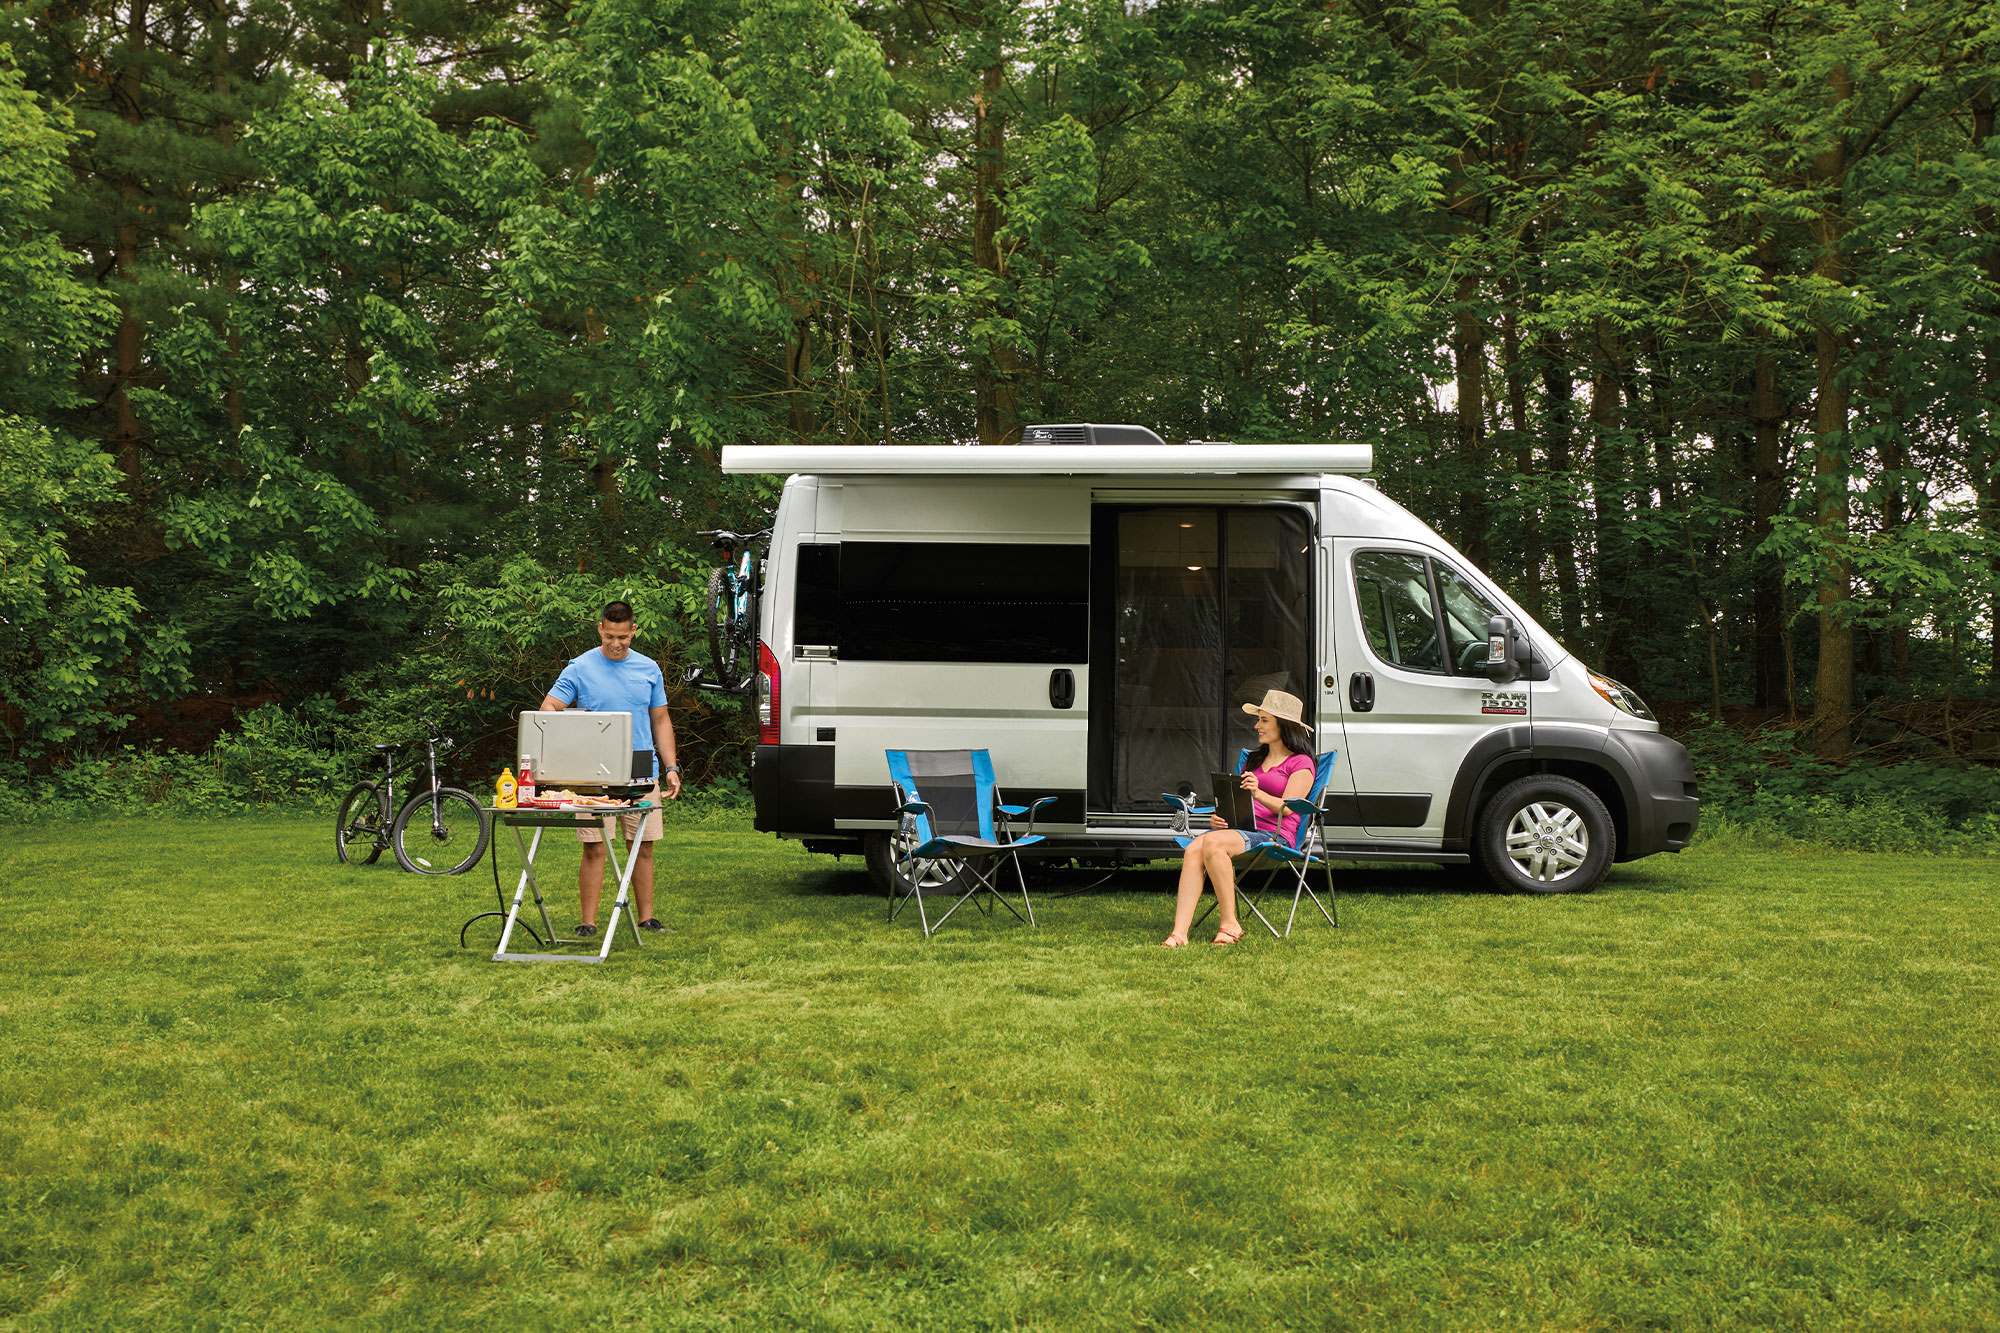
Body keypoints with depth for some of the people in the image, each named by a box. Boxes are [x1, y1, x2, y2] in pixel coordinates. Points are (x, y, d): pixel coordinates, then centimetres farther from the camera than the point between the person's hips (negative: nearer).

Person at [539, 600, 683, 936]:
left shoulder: (649, 669, 11)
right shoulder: (580, 668, 1)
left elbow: (661, 721, 15)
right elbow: (547, 709, -2)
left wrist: (671, 767, 7)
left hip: (642, 774, 3)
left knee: (642, 848, 6)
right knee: (594, 849, -3)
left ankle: (646, 918, 13)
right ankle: (588, 922, 2)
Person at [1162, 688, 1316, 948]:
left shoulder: (1300, 763, 7)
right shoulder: (1254, 759, 30)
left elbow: (1287, 807, -7)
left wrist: (1258, 793, -25)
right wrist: (1218, 817, 4)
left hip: (1274, 833, -6)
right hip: (1239, 827, 6)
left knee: (1213, 843, -35)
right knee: (1193, 849, -27)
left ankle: (1229, 924, -26)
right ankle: (1179, 933, -37)